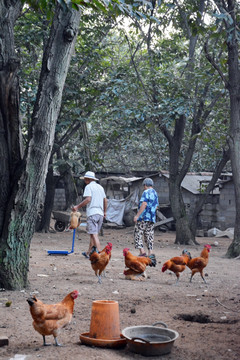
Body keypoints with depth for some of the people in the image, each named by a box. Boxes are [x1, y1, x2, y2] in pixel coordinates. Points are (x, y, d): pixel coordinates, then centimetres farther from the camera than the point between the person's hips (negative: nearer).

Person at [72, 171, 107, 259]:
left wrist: (78, 206, -13)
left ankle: (99, 253, -18)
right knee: (93, 233, 14)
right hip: (100, 213, 7)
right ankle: (88, 253, 22)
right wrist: (105, 212, 29)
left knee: (94, 234, -10)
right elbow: (105, 200, 20)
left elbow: (88, 199, -17)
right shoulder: (100, 187, 18)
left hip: (92, 213, -7)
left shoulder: (89, 187, -3)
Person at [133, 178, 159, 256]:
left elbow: (144, 204, -19)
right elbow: (156, 207, 22)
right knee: (149, 235, 9)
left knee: (138, 234, -3)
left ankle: (142, 251, -13)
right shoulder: (155, 193, 19)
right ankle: (150, 253, 4)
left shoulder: (146, 192, -8)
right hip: (152, 218, 8)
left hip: (143, 217, -8)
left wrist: (137, 215, -20)